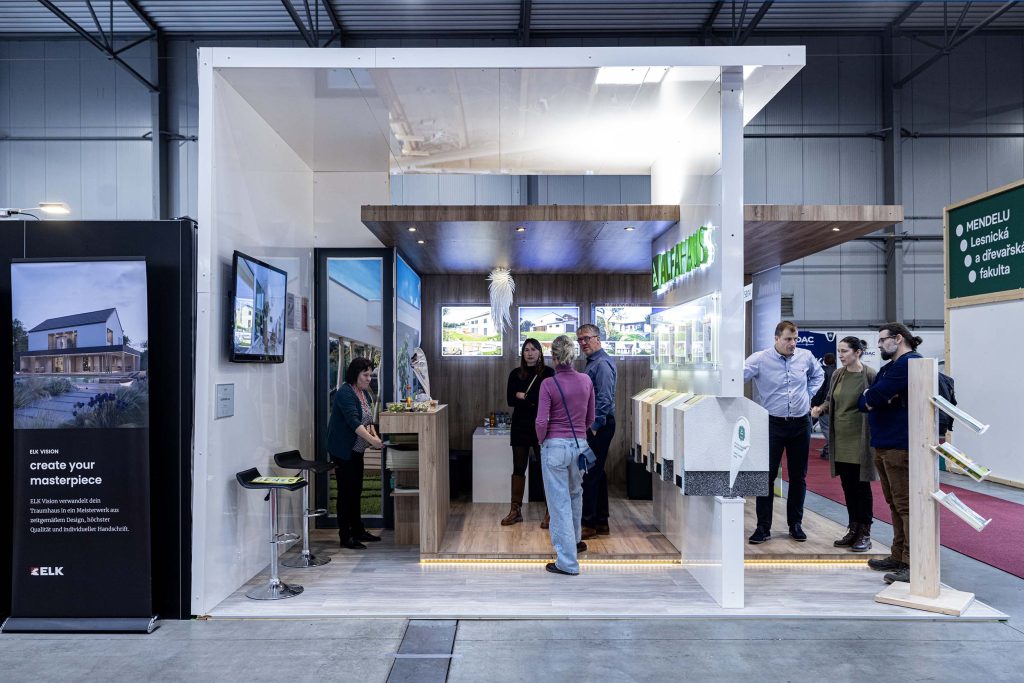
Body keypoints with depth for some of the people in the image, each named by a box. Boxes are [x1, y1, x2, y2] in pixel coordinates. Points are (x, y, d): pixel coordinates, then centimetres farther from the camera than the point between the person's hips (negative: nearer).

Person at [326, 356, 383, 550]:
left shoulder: (364, 392, 9)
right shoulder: (345, 393, -19)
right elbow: (353, 421, -29)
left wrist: (375, 435, -2)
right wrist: (371, 440, -36)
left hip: (356, 450, 9)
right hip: (342, 450, -9)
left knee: (356, 490, 14)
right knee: (346, 491, -3)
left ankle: (358, 531, 24)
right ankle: (345, 537, 4)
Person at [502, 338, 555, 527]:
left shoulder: (548, 373, -1)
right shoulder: (515, 374, 8)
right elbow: (510, 400, 1)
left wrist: (524, 396, -10)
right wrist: (534, 400, -12)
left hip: (541, 426, -3)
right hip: (520, 426, 3)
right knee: (518, 468, 7)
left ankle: (550, 512, 8)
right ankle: (515, 510, 16)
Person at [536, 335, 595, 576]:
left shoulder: (548, 384, -14)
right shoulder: (586, 381, -1)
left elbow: (542, 421, -16)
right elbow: (590, 418, 7)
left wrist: (541, 440, 2)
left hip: (554, 446, -5)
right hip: (579, 445, 5)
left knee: (560, 502, 3)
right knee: (575, 493, 27)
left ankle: (567, 562, 10)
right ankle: (574, 540, 46)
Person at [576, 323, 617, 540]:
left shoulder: (602, 364, -14)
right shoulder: (592, 363, 17)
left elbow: (604, 399, -21)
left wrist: (594, 426, -20)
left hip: (598, 426, -11)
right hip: (593, 425, 11)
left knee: (590, 474, -7)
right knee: (597, 473, 14)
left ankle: (589, 524, -1)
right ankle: (601, 522, 22)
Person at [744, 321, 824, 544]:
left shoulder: (806, 357, 2)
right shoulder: (760, 359, -10)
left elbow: (819, 375, 21)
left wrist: (808, 394, 10)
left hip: (801, 423, 4)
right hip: (773, 424, -3)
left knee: (798, 476, 11)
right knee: (767, 475, -3)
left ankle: (795, 524, 24)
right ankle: (763, 527, 5)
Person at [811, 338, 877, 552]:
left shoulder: (870, 375, -9)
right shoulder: (837, 375, 8)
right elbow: (830, 400, 17)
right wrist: (820, 409, -2)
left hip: (860, 440, -6)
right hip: (840, 440, 6)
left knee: (861, 486, 2)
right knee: (847, 486, 12)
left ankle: (865, 534, 13)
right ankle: (853, 530, 23)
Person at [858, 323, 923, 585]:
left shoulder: (909, 362, -12)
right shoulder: (889, 367, 20)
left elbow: (874, 396, -19)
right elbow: (863, 401, 12)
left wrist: (871, 398, 3)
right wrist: (872, 399, -9)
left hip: (899, 446, -10)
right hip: (883, 444, 10)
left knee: (905, 505, -8)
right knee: (895, 504, 15)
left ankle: (913, 565, -4)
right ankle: (899, 557, 24)